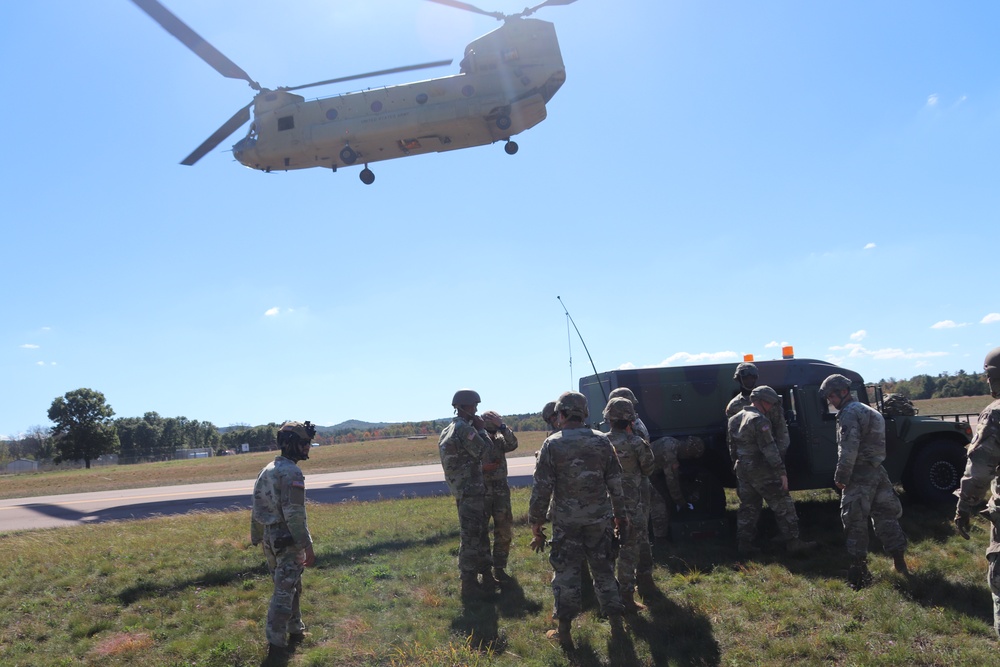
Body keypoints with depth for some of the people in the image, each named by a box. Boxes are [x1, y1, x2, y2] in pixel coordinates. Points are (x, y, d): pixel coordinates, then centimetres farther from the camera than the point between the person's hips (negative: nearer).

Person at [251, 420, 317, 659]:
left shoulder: (267, 471, 11)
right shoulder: (292, 472, -19)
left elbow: (256, 509, 16)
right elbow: (295, 514, -23)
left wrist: (257, 538, 23)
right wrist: (308, 546, -18)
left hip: (270, 540, 9)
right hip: (288, 541, -9)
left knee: (290, 587, 21)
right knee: (284, 593, -1)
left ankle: (295, 631, 32)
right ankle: (276, 644, 5)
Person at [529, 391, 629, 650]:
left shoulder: (552, 444, -10)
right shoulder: (602, 441, 0)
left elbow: (542, 486, -10)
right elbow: (615, 483, 4)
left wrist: (536, 519, 0)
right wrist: (620, 514, 14)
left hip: (566, 521, -3)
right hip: (599, 519, 3)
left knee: (566, 573, 7)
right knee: (604, 570, 15)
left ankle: (564, 633, 13)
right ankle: (616, 626, 23)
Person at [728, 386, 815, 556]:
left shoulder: (735, 419, 12)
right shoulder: (759, 420, -16)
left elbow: (732, 447, 17)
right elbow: (769, 450, -21)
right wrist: (781, 472, -19)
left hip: (742, 470, 8)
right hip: (761, 471, -8)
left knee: (748, 507, 14)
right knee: (783, 505, 1)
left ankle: (744, 544, 14)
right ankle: (793, 542, 3)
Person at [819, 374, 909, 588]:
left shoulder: (849, 413, -13)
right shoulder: (868, 411, 18)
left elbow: (848, 450, -20)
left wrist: (841, 477, -14)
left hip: (860, 474, -9)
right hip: (878, 470, 9)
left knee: (855, 521, -3)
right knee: (885, 515, 16)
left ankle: (859, 568, 0)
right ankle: (899, 561, 21)